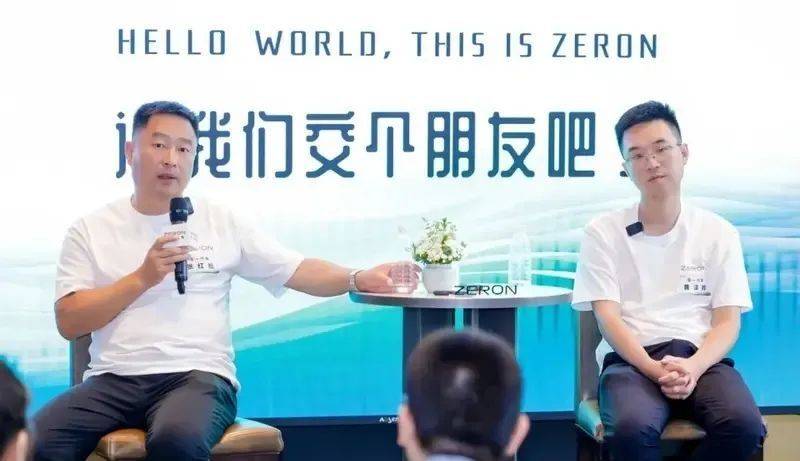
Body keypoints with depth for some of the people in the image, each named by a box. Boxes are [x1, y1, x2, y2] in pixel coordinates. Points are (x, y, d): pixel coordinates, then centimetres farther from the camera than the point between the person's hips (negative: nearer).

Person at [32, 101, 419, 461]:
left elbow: (297, 271, 8)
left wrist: (359, 279, -10)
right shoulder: (90, 231, 11)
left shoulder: (222, 222, 12)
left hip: (198, 375, -1)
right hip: (114, 380, 1)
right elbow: (68, 322, 3)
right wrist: (142, 278, -6)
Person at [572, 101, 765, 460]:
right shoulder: (602, 232, 8)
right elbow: (607, 317, -1)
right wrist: (654, 370, -18)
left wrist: (693, 367, -16)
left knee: (743, 424, -32)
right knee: (632, 428, -37)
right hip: (632, 358, -2)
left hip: (701, 357, 2)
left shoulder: (718, 233, 12)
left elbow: (728, 320, 5)